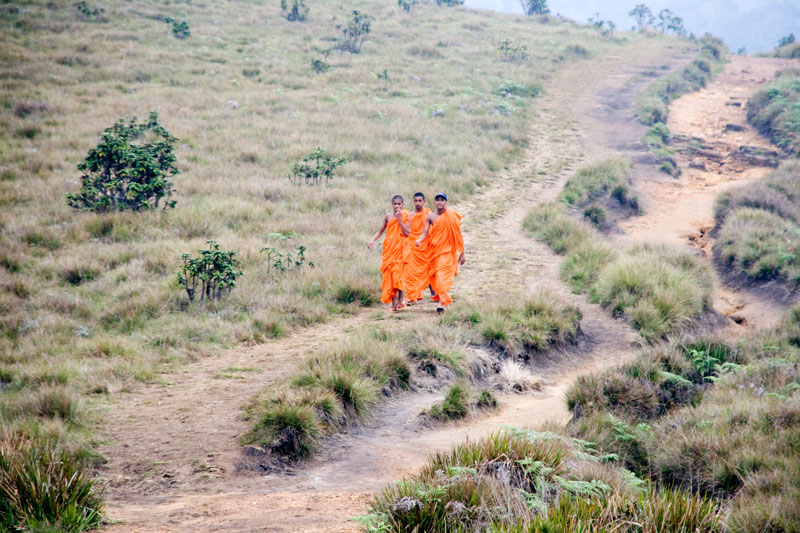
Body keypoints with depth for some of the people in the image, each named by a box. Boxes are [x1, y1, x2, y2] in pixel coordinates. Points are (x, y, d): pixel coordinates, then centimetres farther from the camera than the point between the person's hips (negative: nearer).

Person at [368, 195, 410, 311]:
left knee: (398, 272, -14)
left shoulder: (406, 216, -1)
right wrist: (373, 240, -1)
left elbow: (407, 233, -11)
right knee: (389, 274, -1)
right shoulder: (388, 216, 8)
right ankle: (394, 302, 3)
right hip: (389, 248, 3)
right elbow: (380, 231, 15)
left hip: (400, 249, -3)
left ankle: (400, 297, 0)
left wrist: (399, 219, -14)